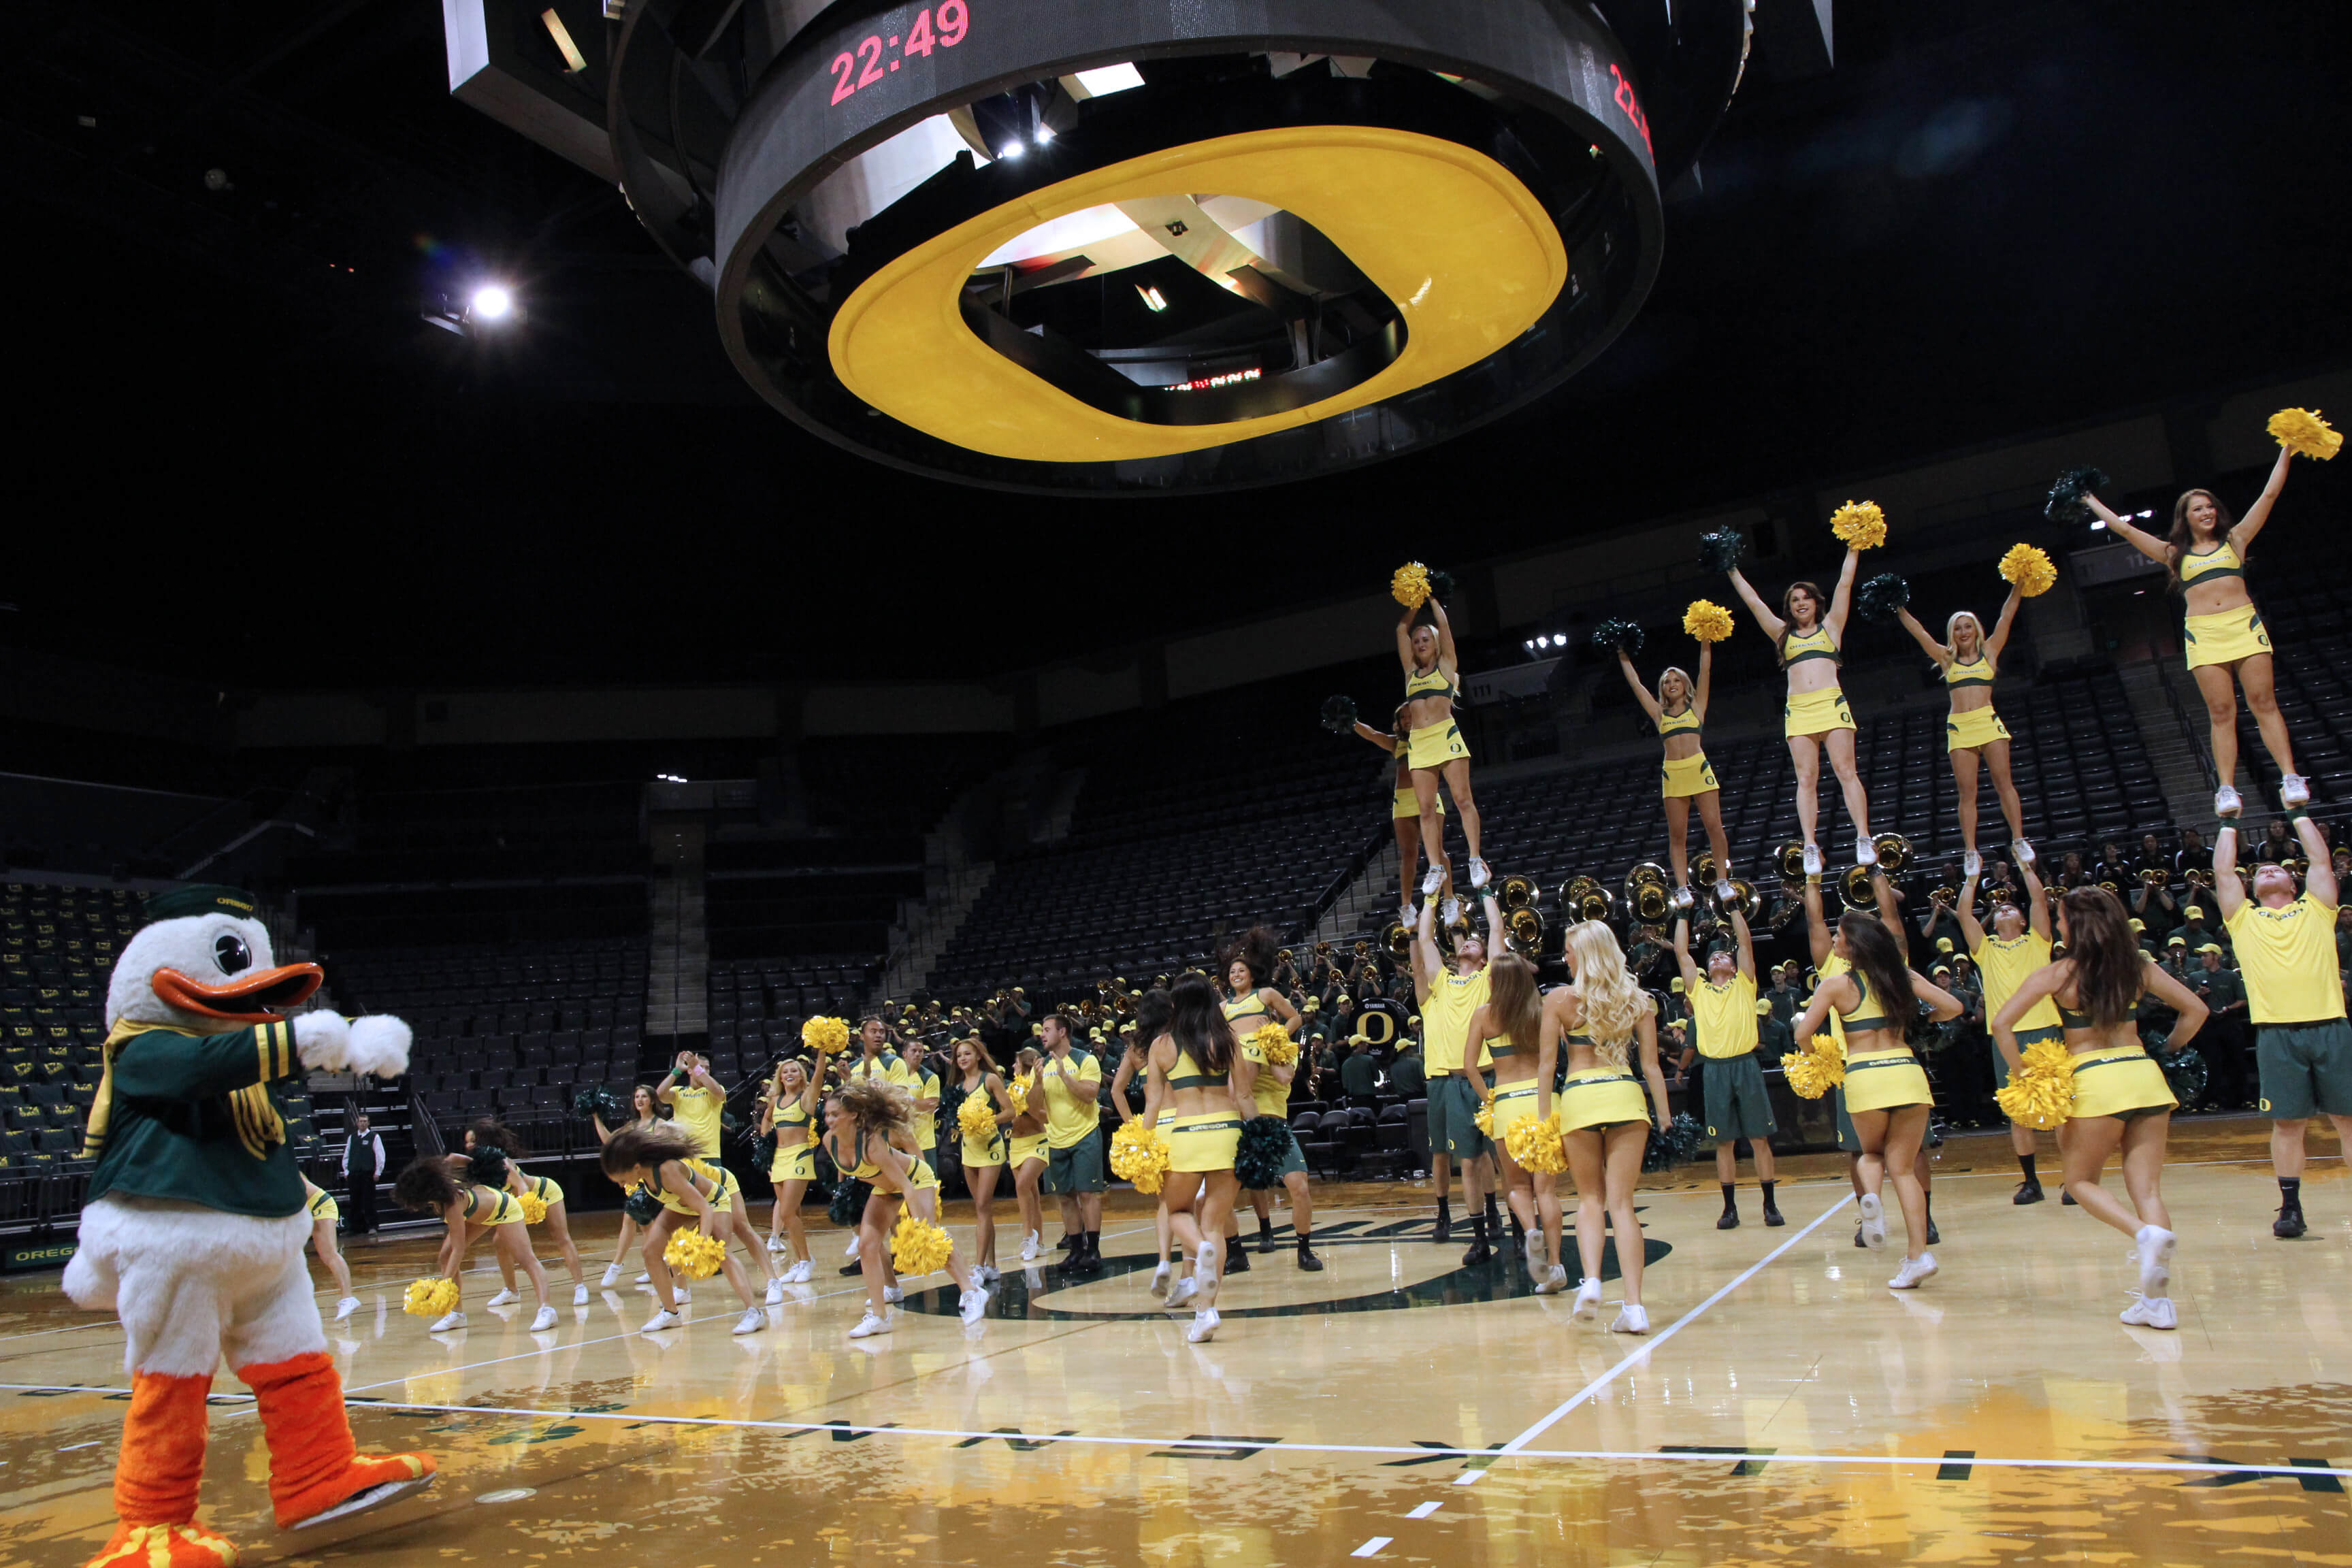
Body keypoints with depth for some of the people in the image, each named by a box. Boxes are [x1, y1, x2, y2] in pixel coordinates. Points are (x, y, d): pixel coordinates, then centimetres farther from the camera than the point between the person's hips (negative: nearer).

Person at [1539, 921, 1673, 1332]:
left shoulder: (1560, 999, 0)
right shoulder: (1636, 999, 6)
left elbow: (1546, 1065, 0)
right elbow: (1652, 1066, 5)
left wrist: (1543, 1118, 6)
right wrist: (1665, 1117, 12)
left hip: (1578, 1099, -1)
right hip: (1626, 1097, 1)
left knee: (1589, 1198, 15)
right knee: (1621, 1202, 4)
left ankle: (1590, 1280, -6)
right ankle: (1634, 1306, -3)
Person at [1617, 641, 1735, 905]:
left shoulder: (1696, 706, 12)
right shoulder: (1660, 713, 16)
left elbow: (1705, 670, 6)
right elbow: (1635, 683, 17)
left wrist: (1705, 642, 1)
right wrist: (1623, 656, 18)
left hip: (1699, 769, -2)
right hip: (1672, 774, 2)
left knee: (1714, 826, -6)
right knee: (1677, 835, 0)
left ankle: (1723, 881, 1)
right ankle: (1682, 888, -1)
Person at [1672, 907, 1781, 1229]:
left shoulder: (1743, 985, 10)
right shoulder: (1699, 990, 13)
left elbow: (1745, 943, 3)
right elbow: (1681, 952, 9)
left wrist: (1733, 906, 3)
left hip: (1745, 1066, -1)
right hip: (1714, 1070, 1)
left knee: (1759, 1137, 2)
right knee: (1724, 1141, 5)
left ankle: (1770, 1205, 9)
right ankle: (1730, 1208, 10)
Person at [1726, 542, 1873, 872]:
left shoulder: (1830, 626, 16)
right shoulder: (1784, 634, 20)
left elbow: (1844, 584, 13)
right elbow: (1754, 602, 23)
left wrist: (1853, 548, 12)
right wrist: (1733, 572, 25)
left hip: (1832, 705, -2)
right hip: (1798, 712, 2)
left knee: (1847, 772, -9)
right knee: (1806, 779, -5)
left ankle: (1864, 839, -14)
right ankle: (1810, 847, -11)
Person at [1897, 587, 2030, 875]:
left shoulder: (1989, 652, 12)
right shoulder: (1947, 659, 14)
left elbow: (2006, 617, 6)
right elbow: (1918, 631, 13)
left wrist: (2019, 587, 1)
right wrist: (1899, 609, 10)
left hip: (1988, 722, -1)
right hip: (1959, 728, 1)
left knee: (2004, 782, -6)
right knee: (1967, 792, -2)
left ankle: (2018, 840, -3)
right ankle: (1970, 852, -4)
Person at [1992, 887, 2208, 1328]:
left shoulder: (2056, 974, -2)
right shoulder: (2138, 966, 8)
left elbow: (2002, 1023, -9)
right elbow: (2195, 1010, 15)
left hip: (2097, 1081, -4)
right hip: (2146, 1076, 4)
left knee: (2081, 1180, 13)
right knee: (2147, 1189, 6)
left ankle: (2146, 1233, -17)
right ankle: (2157, 1301, 0)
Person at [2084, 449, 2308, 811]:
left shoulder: (2235, 540, 16)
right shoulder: (2174, 554, 16)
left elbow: (2270, 494, 15)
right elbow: (2125, 529, 17)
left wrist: (2286, 452, 15)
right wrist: (2092, 503, 19)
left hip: (2245, 625, 0)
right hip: (2204, 635, 0)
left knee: (2264, 702, -7)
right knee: (2221, 713, -4)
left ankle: (2291, 778, -11)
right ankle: (2227, 789, -9)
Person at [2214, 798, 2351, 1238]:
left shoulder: (2316, 910, 16)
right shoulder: (2244, 919, 14)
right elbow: (2223, 871, 11)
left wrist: (2300, 813, 21)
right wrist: (2228, 821, 20)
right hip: (2277, 1033, -1)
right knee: (2288, 1122, 1)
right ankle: (2290, 1207, 8)